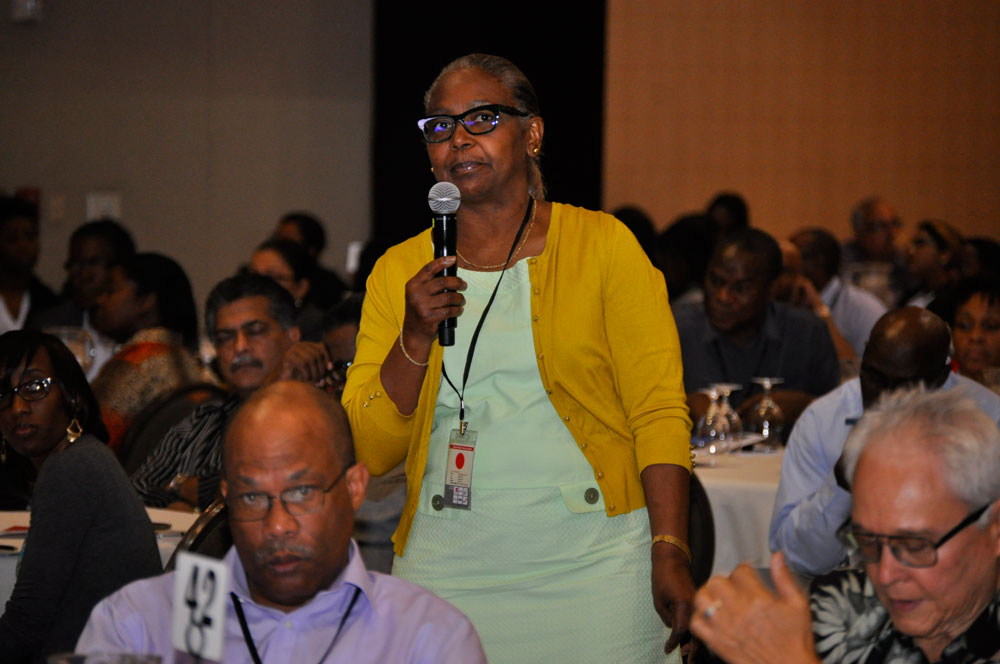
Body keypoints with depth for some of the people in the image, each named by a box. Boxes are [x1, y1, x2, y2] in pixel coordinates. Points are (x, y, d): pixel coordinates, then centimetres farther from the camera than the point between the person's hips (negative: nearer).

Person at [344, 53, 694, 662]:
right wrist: (415, 339, -10)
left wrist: (671, 551, -15)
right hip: (448, 574, 2)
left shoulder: (602, 245, 2)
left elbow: (659, 411, -5)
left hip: (592, 564, -2)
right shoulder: (398, 272, 9)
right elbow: (371, 451, 5)